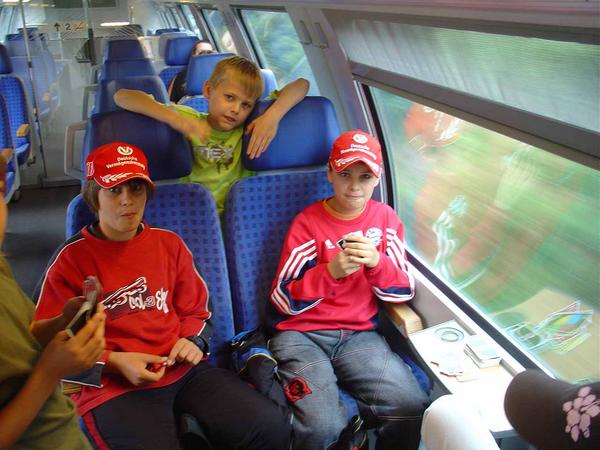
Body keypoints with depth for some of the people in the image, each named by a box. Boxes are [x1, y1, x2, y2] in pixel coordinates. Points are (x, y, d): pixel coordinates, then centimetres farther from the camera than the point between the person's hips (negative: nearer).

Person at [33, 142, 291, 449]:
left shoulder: (169, 243, 11)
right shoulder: (71, 258, -1)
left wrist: (193, 342, -1)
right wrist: (114, 362, -13)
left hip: (183, 368, 4)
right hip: (113, 384, -4)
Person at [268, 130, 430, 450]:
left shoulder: (385, 218, 7)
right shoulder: (308, 223, -4)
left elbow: (404, 291, 5)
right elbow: (283, 300, -7)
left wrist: (376, 261, -16)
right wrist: (330, 271, -23)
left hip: (359, 335, 3)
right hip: (301, 334, -3)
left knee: (414, 409, -21)